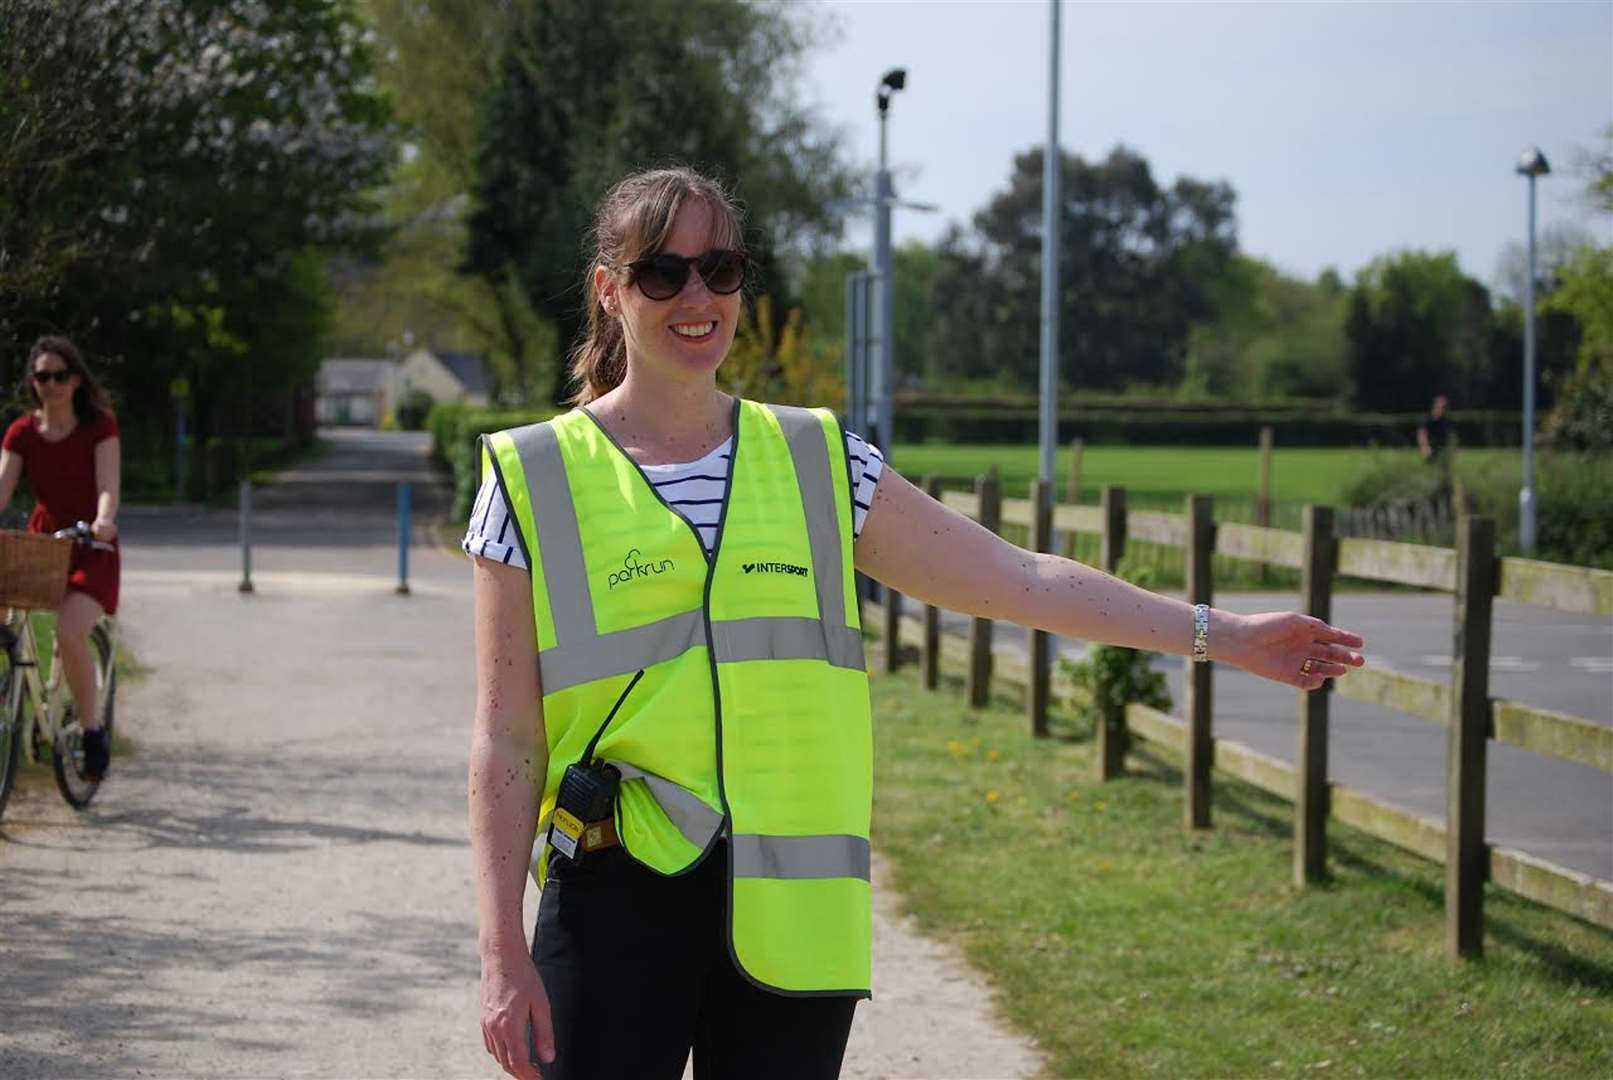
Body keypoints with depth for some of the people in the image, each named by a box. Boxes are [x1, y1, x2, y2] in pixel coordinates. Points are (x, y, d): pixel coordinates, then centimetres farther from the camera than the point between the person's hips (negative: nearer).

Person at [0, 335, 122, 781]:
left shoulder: (100, 426, -5)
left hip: (90, 548, -4)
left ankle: (92, 731, -10)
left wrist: (104, 519, -38)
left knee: (70, 632, -27)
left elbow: (107, 484, -16)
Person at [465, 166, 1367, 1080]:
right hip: (619, 901, -2)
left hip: (791, 909, 3)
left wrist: (1221, 633, 10)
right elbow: (506, 740, 0)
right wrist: (504, 954, -6)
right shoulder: (536, 479, 1)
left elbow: (1015, 577, 12)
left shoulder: (818, 463, 10)